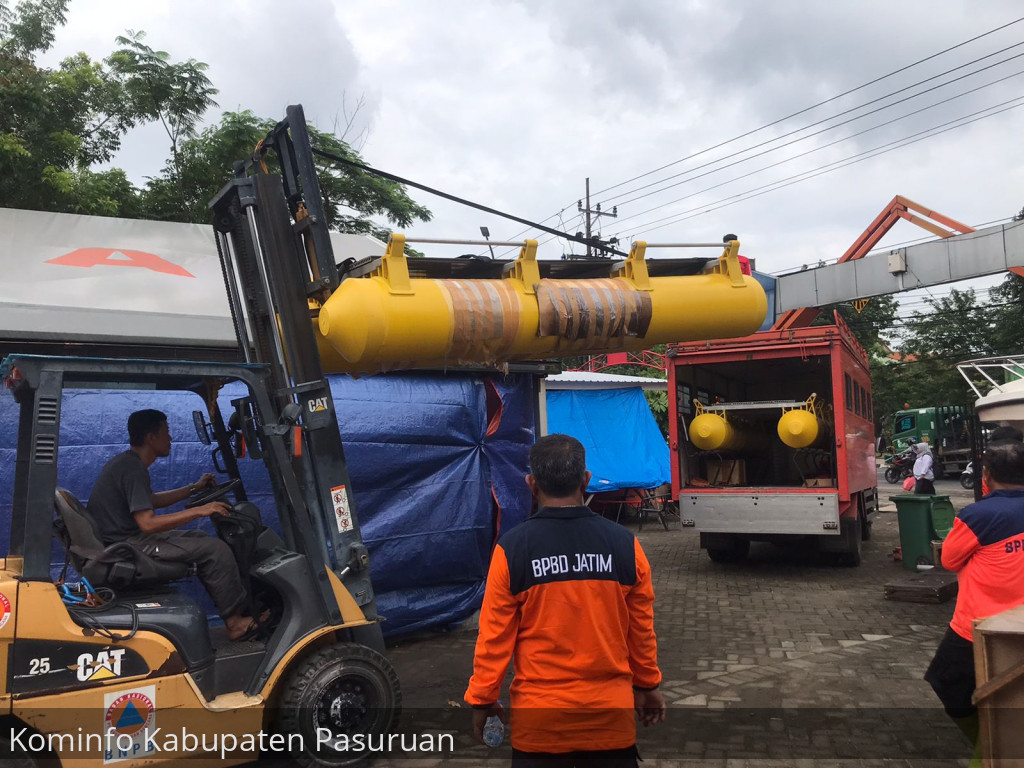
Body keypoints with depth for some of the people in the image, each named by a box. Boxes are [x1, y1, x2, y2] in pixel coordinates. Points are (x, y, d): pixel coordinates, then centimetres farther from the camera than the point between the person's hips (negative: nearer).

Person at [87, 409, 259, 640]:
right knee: (215, 548, -14)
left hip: (122, 538, 11)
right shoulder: (133, 469, -20)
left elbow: (150, 500, 26)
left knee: (199, 538, 16)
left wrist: (194, 488, 24)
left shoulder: (124, 462, 13)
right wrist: (199, 511, -22)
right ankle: (235, 622, -5)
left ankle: (233, 610, 13)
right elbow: (147, 523, -27)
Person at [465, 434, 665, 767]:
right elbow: (641, 629, 2)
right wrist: (648, 685, 18)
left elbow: (495, 634, -8)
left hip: (539, 715, -1)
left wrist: (482, 698, 6)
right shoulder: (625, 544, -8)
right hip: (610, 711, 2)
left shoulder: (512, 549, -13)